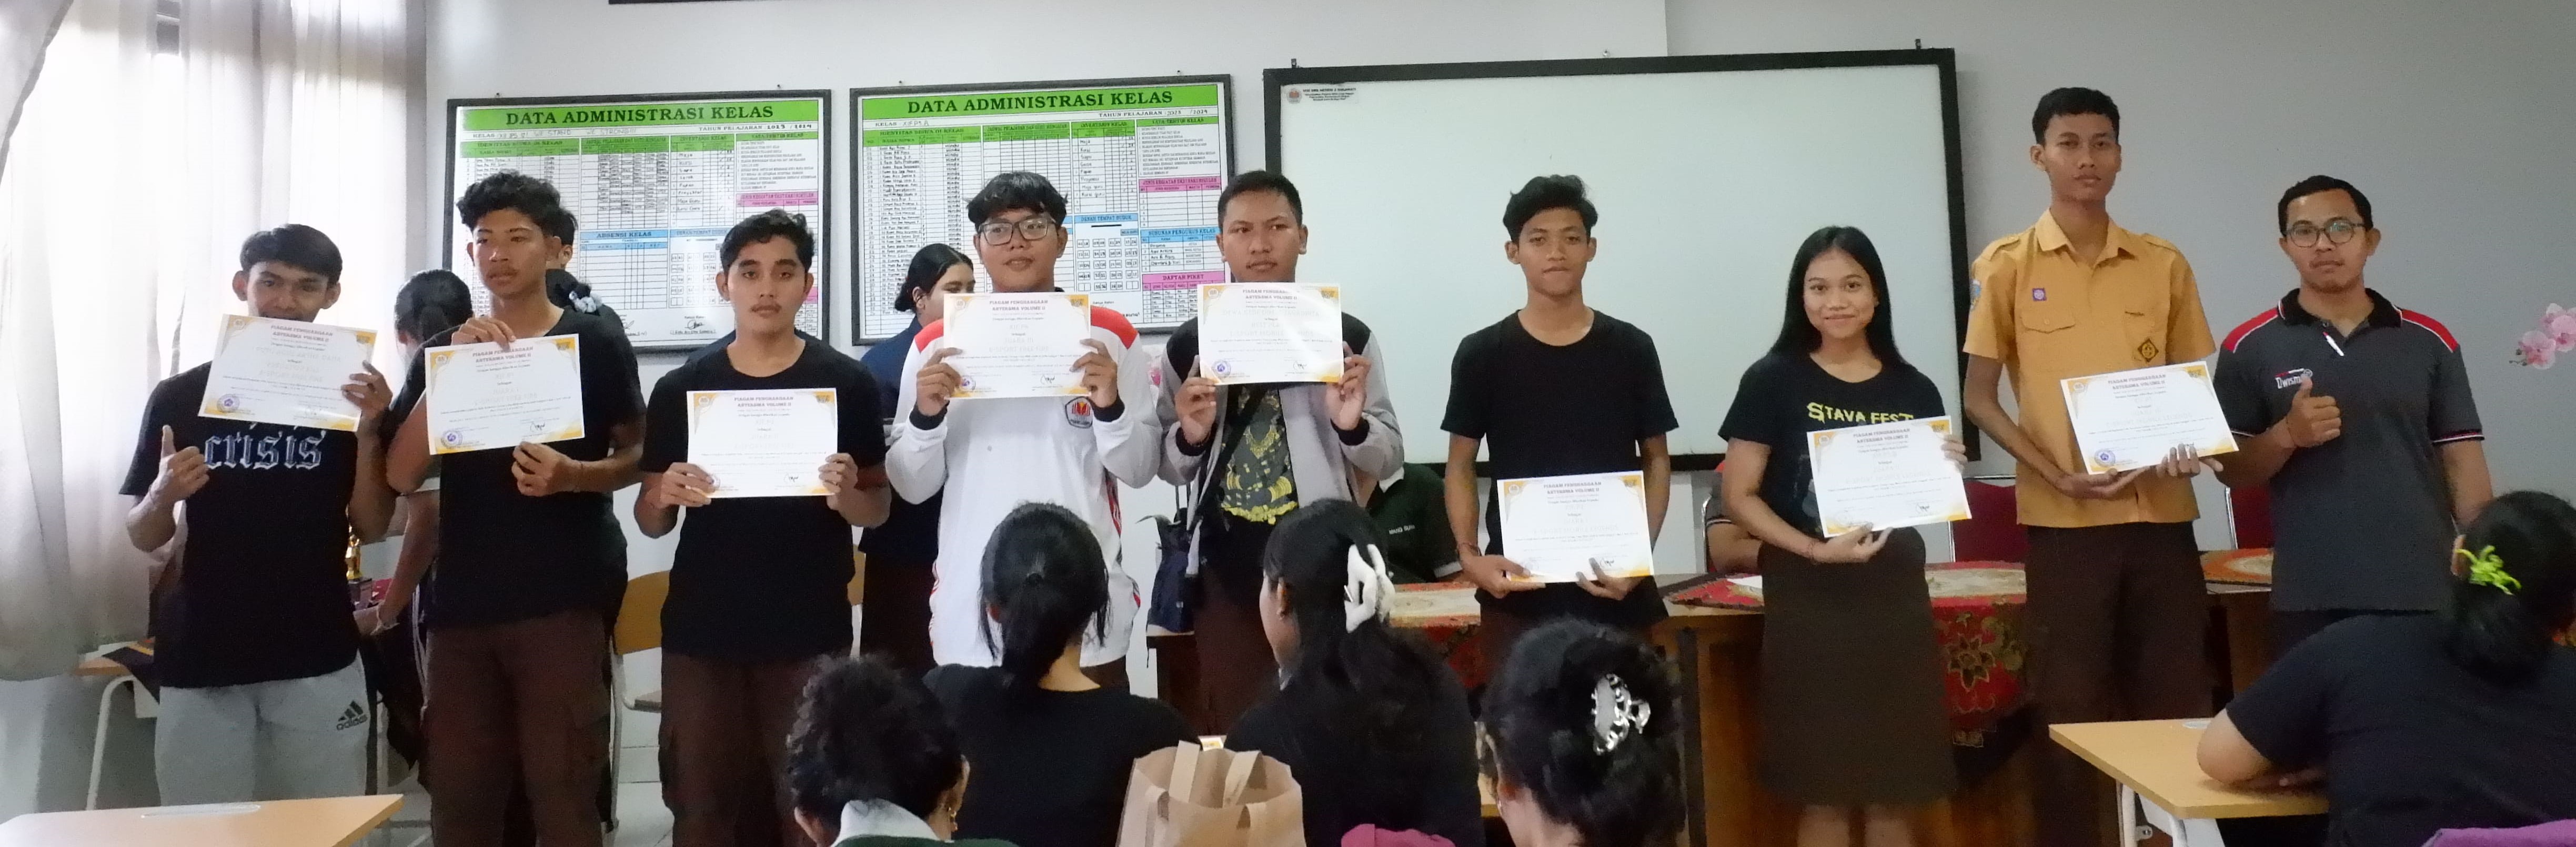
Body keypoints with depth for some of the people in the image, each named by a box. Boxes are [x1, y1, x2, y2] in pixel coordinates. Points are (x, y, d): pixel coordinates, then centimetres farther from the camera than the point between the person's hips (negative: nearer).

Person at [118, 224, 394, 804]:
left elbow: (371, 528, -2)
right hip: (201, 659, 0)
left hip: (317, 658, 0)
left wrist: (368, 431, -14)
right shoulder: (179, 397, 3)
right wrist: (163, 497, -15)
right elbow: (143, 538, 6)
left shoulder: (347, 396, 4)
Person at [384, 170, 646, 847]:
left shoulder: (595, 343, 0)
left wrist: (574, 474, -16)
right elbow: (402, 476, 0)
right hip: (461, 601, 4)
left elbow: (638, 456, 5)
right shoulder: (445, 348, 10)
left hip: (562, 601, -4)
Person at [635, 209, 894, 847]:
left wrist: (846, 494, -17)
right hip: (701, 632, 2)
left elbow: (878, 511, 4)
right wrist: (666, 496, -12)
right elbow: (650, 522, 9)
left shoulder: (847, 383, -2)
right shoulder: (681, 388, 4)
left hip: (810, 634, -2)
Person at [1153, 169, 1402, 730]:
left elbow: (1390, 460, 5)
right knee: (1231, 727, 7)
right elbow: (1167, 468, 9)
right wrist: (1191, 434, -12)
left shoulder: (1348, 338, 0)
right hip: (1227, 564, 1)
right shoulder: (1189, 345, 3)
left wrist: (1352, 423, -15)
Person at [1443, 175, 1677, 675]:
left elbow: (1656, 459, 9)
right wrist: (1469, 554, -9)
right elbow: (1461, 465, 5)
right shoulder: (1482, 354, 1)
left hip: (1614, 587, 1)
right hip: (1518, 587, -1)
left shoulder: (1631, 349, 4)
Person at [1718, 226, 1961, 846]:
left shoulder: (1913, 390, 7)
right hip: (1807, 596, -3)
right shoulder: (1773, 381, -3)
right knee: (1824, 793, 1)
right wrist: (1815, 550, -19)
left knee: (1895, 790, 7)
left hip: (1895, 592, 3)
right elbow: (1739, 497, -6)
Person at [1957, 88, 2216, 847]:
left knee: (2176, 700, 7)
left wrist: (2192, 447, -7)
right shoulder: (2007, 265, 0)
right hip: (2064, 520, -3)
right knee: (2070, 709, 4)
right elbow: (1979, 397, -1)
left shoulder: (2164, 265, 9)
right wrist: (2054, 473, -13)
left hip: (2161, 512, 3)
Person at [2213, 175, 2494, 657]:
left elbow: (2463, 462, 7)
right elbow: (2231, 470, 2)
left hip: (2426, 593, 2)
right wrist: (2287, 435, -17)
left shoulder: (2429, 343, 6)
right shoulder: (2250, 347, 1)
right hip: (2310, 600, -1)